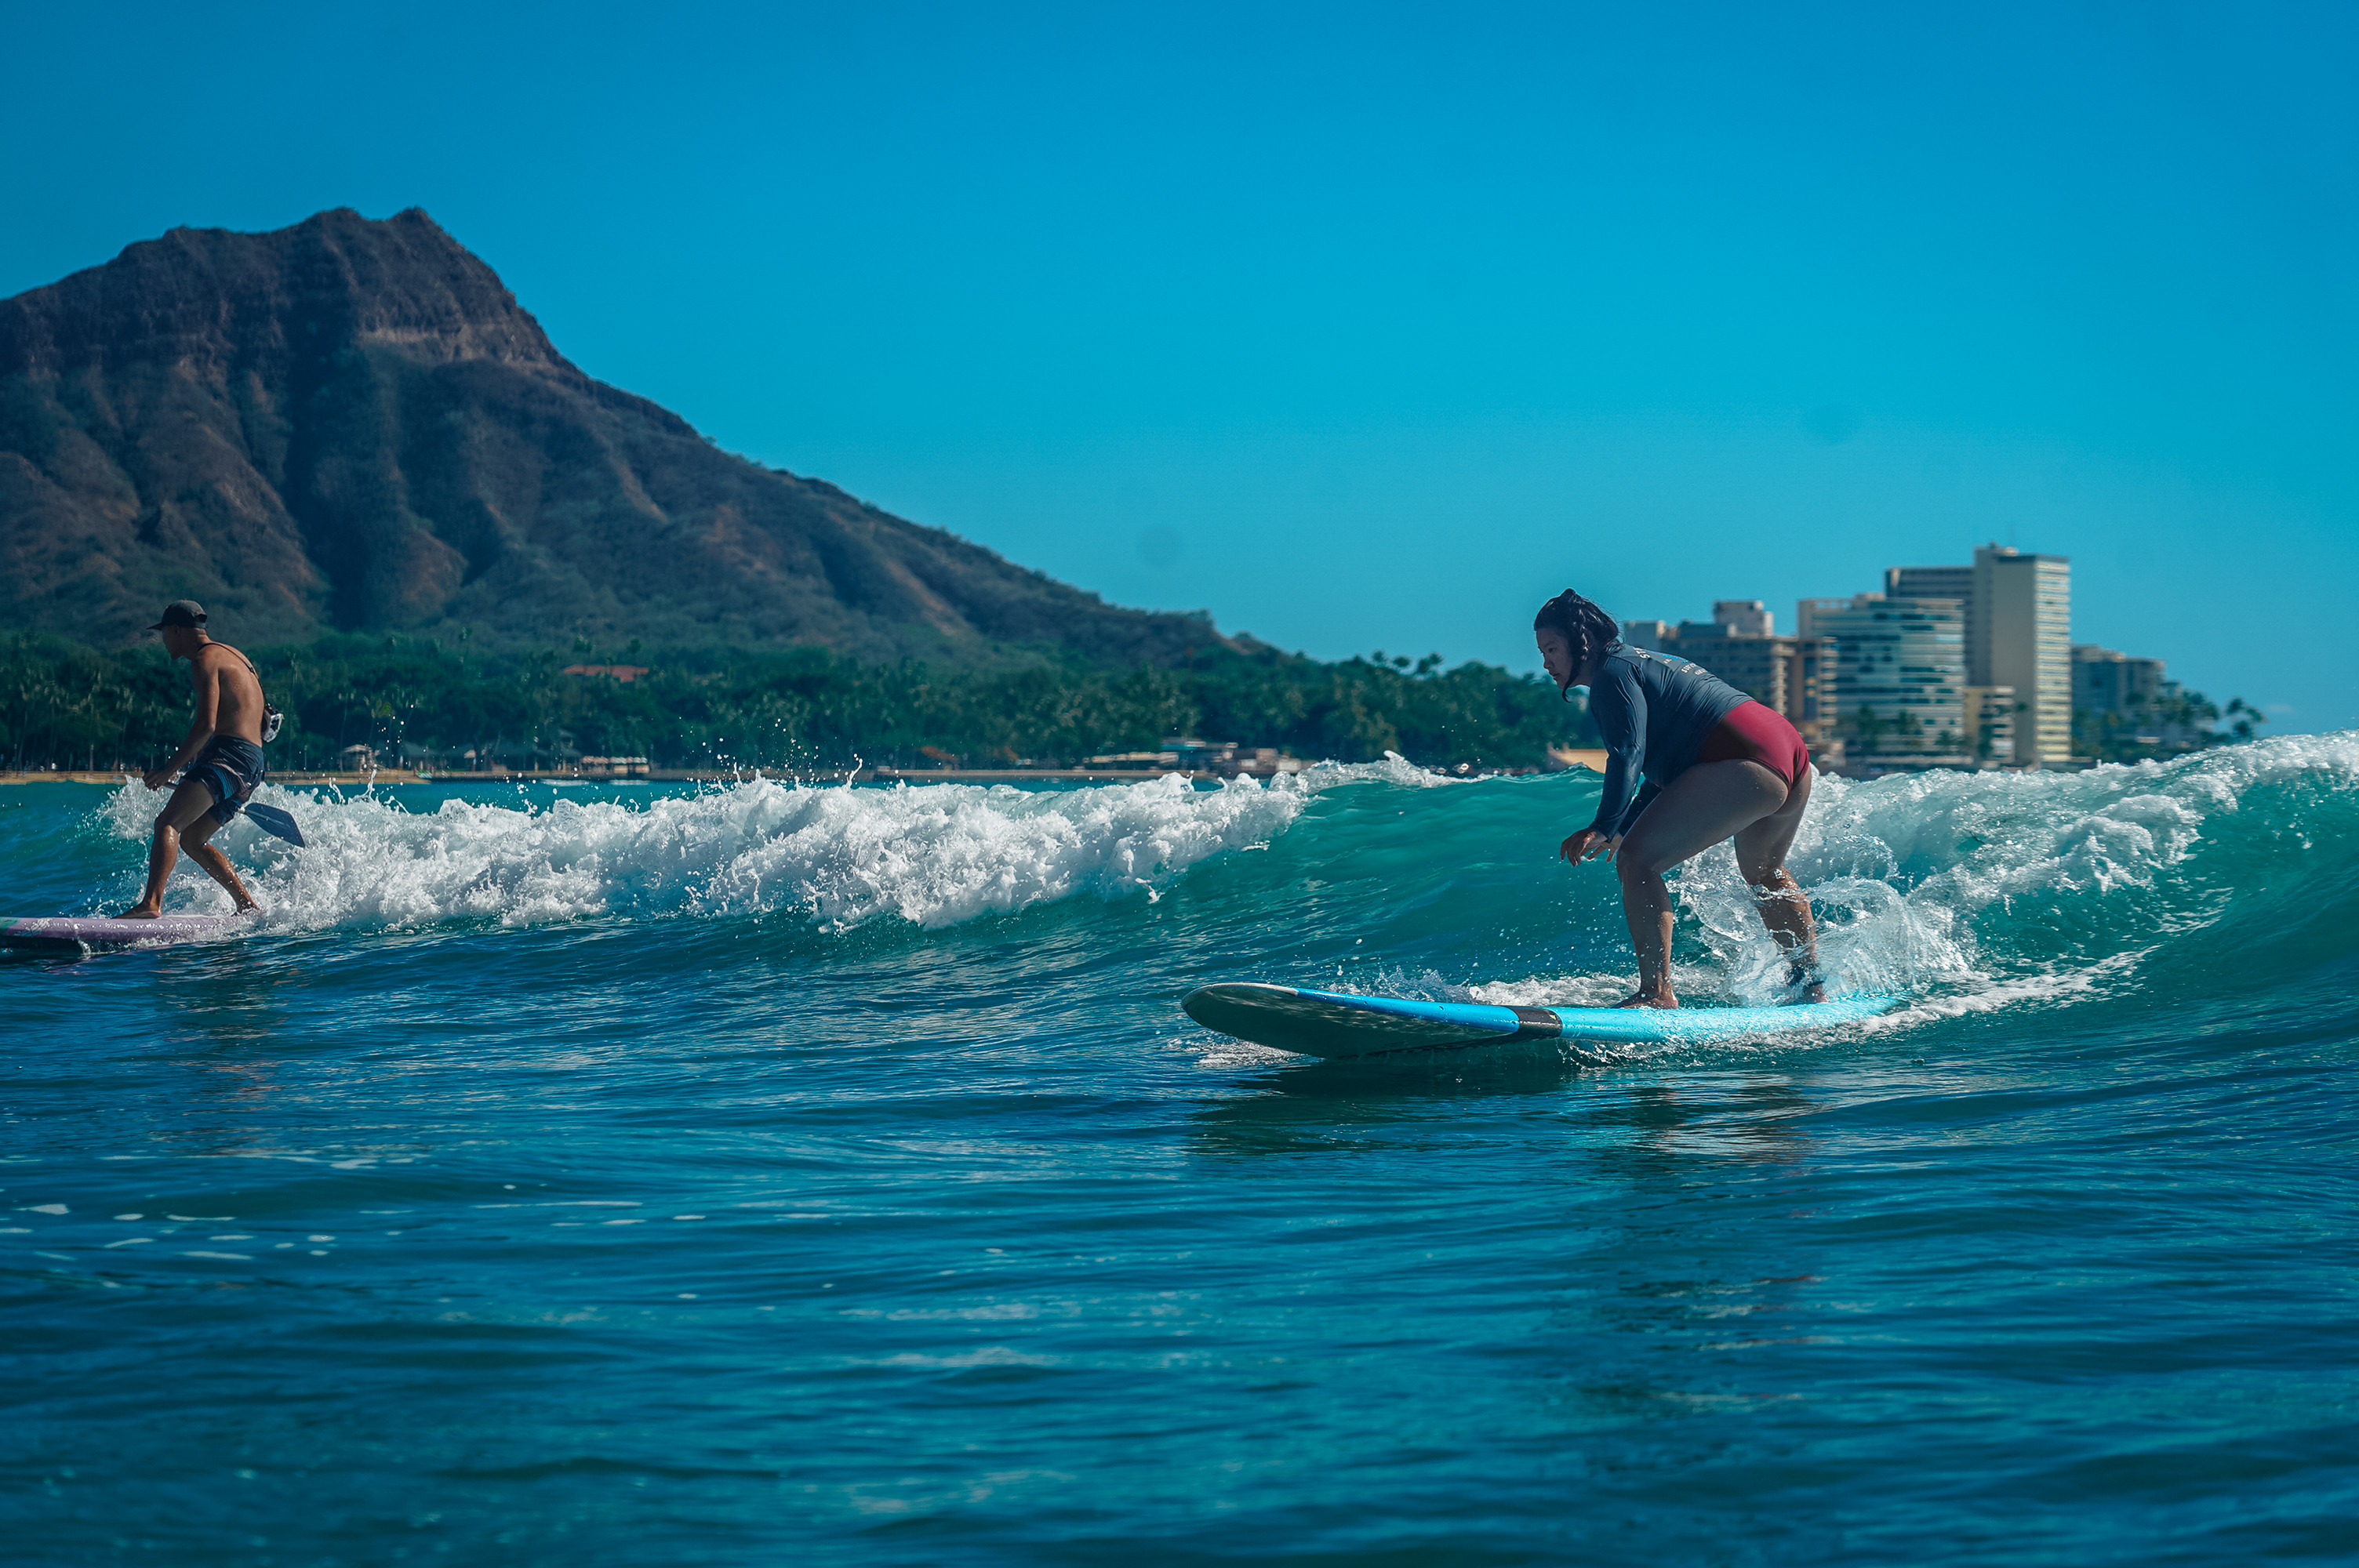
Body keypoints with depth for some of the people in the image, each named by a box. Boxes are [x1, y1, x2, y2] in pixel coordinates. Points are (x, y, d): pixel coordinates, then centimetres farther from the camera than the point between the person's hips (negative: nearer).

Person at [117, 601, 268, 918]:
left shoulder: (205, 660, -6)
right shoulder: (232, 655, 24)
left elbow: (206, 726, -18)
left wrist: (170, 769, -14)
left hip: (228, 755, -10)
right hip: (252, 765, 10)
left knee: (168, 823, -21)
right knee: (191, 839, 18)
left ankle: (151, 904, -39)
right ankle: (249, 906, 16)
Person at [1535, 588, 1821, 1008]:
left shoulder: (1613, 674, -4)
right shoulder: (1646, 663, 27)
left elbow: (1629, 755, -19)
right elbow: (1661, 771, 33)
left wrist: (1604, 828, -26)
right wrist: (1625, 827, 34)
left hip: (1742, 764, -11)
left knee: (1637, 862, -15)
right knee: (1763, 871, 36)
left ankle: (1657, 993, -20)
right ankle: (1810, 983, 53)